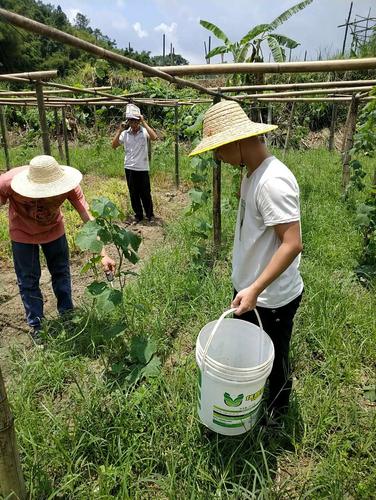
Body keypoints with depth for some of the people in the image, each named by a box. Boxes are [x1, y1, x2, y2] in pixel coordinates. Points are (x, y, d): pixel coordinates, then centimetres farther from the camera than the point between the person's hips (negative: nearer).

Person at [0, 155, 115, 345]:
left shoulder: (68, 185, -35)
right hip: (23, 234, -1)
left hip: (54, 229, 1)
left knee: (62, 273, 10)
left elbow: (88, 218, -35)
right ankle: (36, 326, 24)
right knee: (28, 280, 5)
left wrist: (103, 254, -41)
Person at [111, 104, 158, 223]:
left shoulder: (144, 131, -5)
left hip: (142, 168, -3)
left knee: (145, 193, 6)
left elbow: (154, 137, -25)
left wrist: (144, 123, -22)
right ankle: (138, 215, 24)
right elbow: (114, 145, -1)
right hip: (129, 168, 3)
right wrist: (119, 130, -8)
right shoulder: (125, 133, 2)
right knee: (134, 194, 11)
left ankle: (150, 215, 23)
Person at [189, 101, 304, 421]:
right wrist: (247, 287, 17)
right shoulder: (253, 173, 3)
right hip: (249, 288, 9)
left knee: (274, 359, 17)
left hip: (271, 298, -9)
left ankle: (276, 411, 44)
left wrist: (255, 290, -31)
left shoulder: (272, 181, -27)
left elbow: (292, 244, -29)